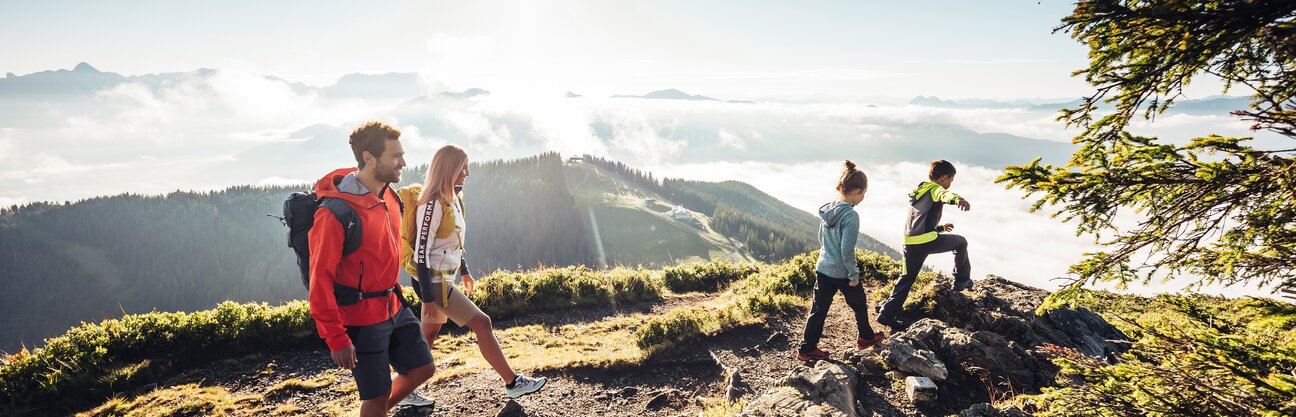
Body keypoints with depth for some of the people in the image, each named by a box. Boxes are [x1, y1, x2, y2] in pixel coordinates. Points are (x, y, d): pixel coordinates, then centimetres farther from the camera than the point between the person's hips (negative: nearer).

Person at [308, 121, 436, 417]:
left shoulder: (389, 196, 1)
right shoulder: (336, 213, -23)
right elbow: (320, 279, -19)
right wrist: (336, 339, -17)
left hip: (393, 306, 7)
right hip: (360, 316, -7)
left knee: (422, 369, 14)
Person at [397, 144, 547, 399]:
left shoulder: (453, 199, 8)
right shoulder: (433, 204, -20)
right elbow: (421, 252, -21)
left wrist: (464, 271, 24)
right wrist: (427, 298, -20)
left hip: (443, 279, 9)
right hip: (433, 282, -9)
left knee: (428, 336, 15)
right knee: (482, 323, -6)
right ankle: (513, 383, 4)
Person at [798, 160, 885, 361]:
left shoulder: (827, 210, 0)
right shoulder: (851, 216, -22)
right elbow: (847, 250, -22)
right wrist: (854, 275, -12)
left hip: (823, 268, 6)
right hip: (842, 272, -6)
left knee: (819, 309, 10)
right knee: (859, 304, 20)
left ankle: (806, 348, 12)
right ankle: (866, 337, 41)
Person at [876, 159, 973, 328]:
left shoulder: (917, 193, 27)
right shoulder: (935, 189, 1)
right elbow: (945, 194, -28)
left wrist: (940, 227, 42)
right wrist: (957, 199, -49)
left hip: (910, 243, 7)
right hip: (928, 241, -7)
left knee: (907, 278, 16)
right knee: (961, 242, 20)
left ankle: (887, 313, 10)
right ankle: (962, 281, 28)